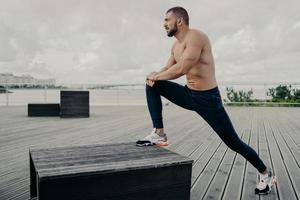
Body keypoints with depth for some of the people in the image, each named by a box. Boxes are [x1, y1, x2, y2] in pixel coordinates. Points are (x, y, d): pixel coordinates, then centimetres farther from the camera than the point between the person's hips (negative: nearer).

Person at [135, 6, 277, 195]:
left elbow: (181, 69, -30)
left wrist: (157, 76, -16)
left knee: (233, 142, 1)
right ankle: (159, 134, -1)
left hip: (208, 99, -8)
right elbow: (168, 68, 15)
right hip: (189, 95, 8)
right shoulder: (176, 46, 9)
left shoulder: (196, 36, -20)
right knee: (153, 86, -1)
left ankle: (266, 174, 25)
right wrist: (155, 75, -8)